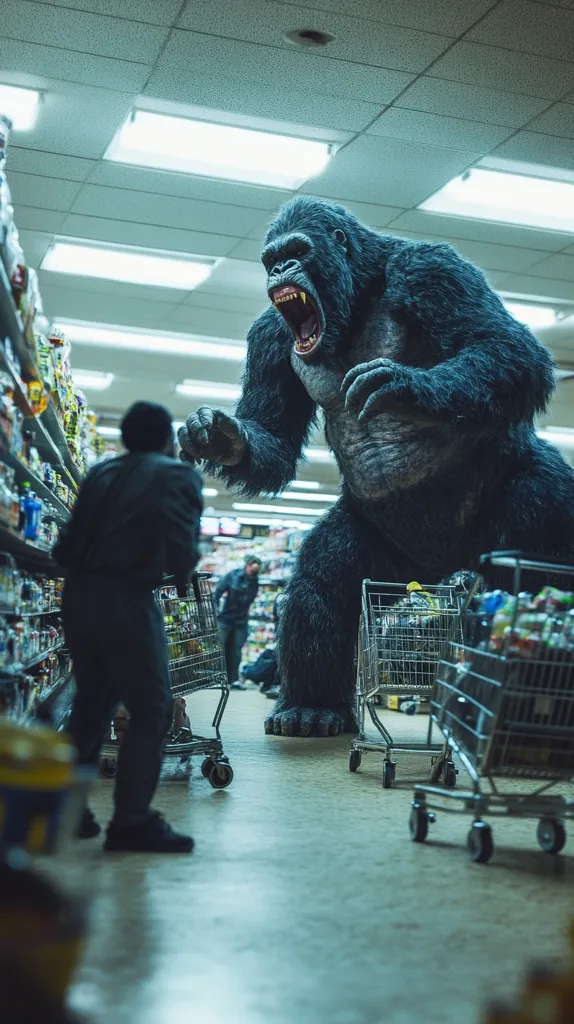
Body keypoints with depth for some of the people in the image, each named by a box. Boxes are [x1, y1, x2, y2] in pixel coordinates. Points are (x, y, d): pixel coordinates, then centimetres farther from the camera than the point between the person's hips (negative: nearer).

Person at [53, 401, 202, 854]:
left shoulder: (100, 474, 15)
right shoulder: (178, 475, -2)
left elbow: (66, 546, 10)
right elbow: (181, 550, -12)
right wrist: (184, 570, 9)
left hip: (79, 596, 7)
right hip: (126, 600, -7)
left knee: (91, 702, 18)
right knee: (151, 709, 1)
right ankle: (132, 821, -1)